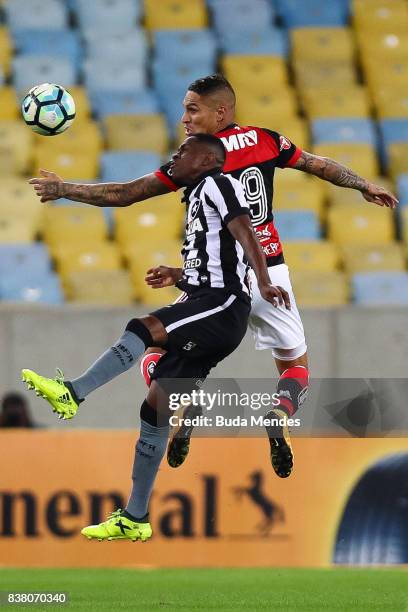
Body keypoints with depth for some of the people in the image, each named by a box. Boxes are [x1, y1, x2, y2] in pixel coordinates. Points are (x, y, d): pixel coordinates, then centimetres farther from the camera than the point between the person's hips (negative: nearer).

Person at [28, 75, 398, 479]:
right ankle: (279, 416, -17)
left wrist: (64, 190, 1)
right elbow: (321, 166, 15)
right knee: (296, 367, 18)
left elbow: (124, 195, -7)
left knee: (157, 353, 12)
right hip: (272, 274, 3)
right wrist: (364, 186, 31)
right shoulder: (266, 141, 3)